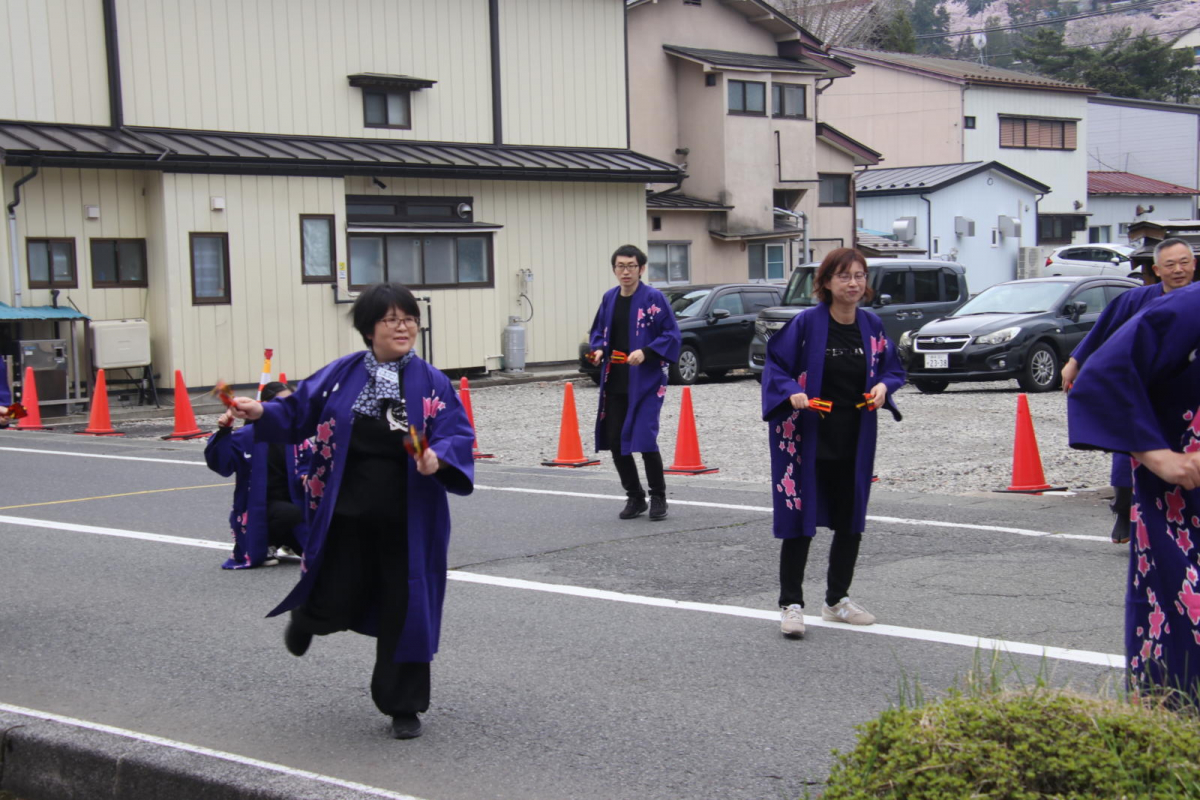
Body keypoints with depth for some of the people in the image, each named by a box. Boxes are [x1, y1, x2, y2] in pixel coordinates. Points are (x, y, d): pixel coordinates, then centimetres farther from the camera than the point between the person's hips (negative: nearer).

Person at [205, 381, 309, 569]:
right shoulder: (248, 435, -12)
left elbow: (309, 461, 13)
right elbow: (221, 463, -20)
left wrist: (306, 476, -9)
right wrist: (223, 433, -33)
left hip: (290, 502, 5)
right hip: (259, 507, -5)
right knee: (291, 514, -37)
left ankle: (288, 543, 30)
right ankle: (263, 546, -5)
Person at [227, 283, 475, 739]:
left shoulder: (431, 384, -3)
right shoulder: (342, 375, 1)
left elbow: (459, 435, -8)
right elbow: (300, 412, 7)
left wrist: (439, 457, -28)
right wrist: (261, 413, -9)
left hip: (406, 522, 0)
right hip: (345, 515, 0)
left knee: (405, 611, 5)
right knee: (336, 605, 4)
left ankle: (404, 707, 23)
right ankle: (305, 616, 45)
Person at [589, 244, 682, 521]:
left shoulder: (654, 298, -8)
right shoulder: (609, 298, 8)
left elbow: (672, 335, -8)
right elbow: (598, 331, 20)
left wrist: (646, 352, -21)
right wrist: (598, 349, -1)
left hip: (645, 381, -6)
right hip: (614, 382, 6)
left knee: (645, 439, -11)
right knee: (615, 441, 6)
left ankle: (658, 497, 10)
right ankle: (634, 497, 23)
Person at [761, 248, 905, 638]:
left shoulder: (872, 326, 2)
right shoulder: (806, 323, -13)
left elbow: (892, 368, 12)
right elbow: (775, 366, -6)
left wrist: (883, 386, -9)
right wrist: (791, 393, -24)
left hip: (854, 442, 5)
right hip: (806, 438, -5)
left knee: (850, 522, 14)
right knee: (799, 521, -3)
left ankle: (837, 600, 30)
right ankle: (791, 604, 8)